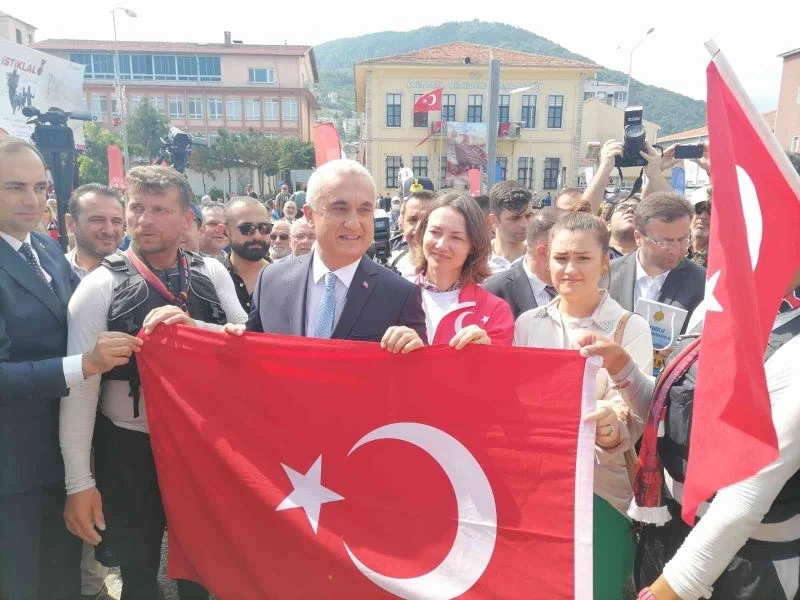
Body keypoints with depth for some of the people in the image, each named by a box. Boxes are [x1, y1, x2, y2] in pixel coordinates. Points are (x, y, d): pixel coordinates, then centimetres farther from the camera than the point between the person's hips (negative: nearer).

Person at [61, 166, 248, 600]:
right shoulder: (100, 286, -12)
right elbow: (80, 389, -12)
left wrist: (191, 326, -25)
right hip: (129, 449, -2)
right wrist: (78, 483, -12)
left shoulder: (212, 274, -4)